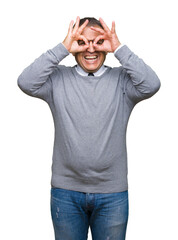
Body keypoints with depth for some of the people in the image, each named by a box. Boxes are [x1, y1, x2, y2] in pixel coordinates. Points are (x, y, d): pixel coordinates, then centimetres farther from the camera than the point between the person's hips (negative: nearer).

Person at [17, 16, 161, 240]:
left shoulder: (121, 79, 0)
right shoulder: (58, 78, 1)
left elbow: (151, 85, -17)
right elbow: (26, 83, -15)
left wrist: (119, 48, -16)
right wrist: (63, 48, -15)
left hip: (112, 194, 0)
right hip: (65, 192, 0)